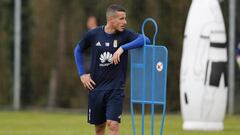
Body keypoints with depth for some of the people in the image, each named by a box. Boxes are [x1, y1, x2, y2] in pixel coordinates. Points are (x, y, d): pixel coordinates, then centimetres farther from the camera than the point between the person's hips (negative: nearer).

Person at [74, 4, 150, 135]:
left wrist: (122, 48, -30)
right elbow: (78, 50, 14)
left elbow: (145, 39, -24)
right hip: (96, 87, 2)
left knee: (112, 124, -14)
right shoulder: (93, 34, -2)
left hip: (116, 88, -2)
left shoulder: (125, 34, -7)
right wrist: (82, 74, 7)